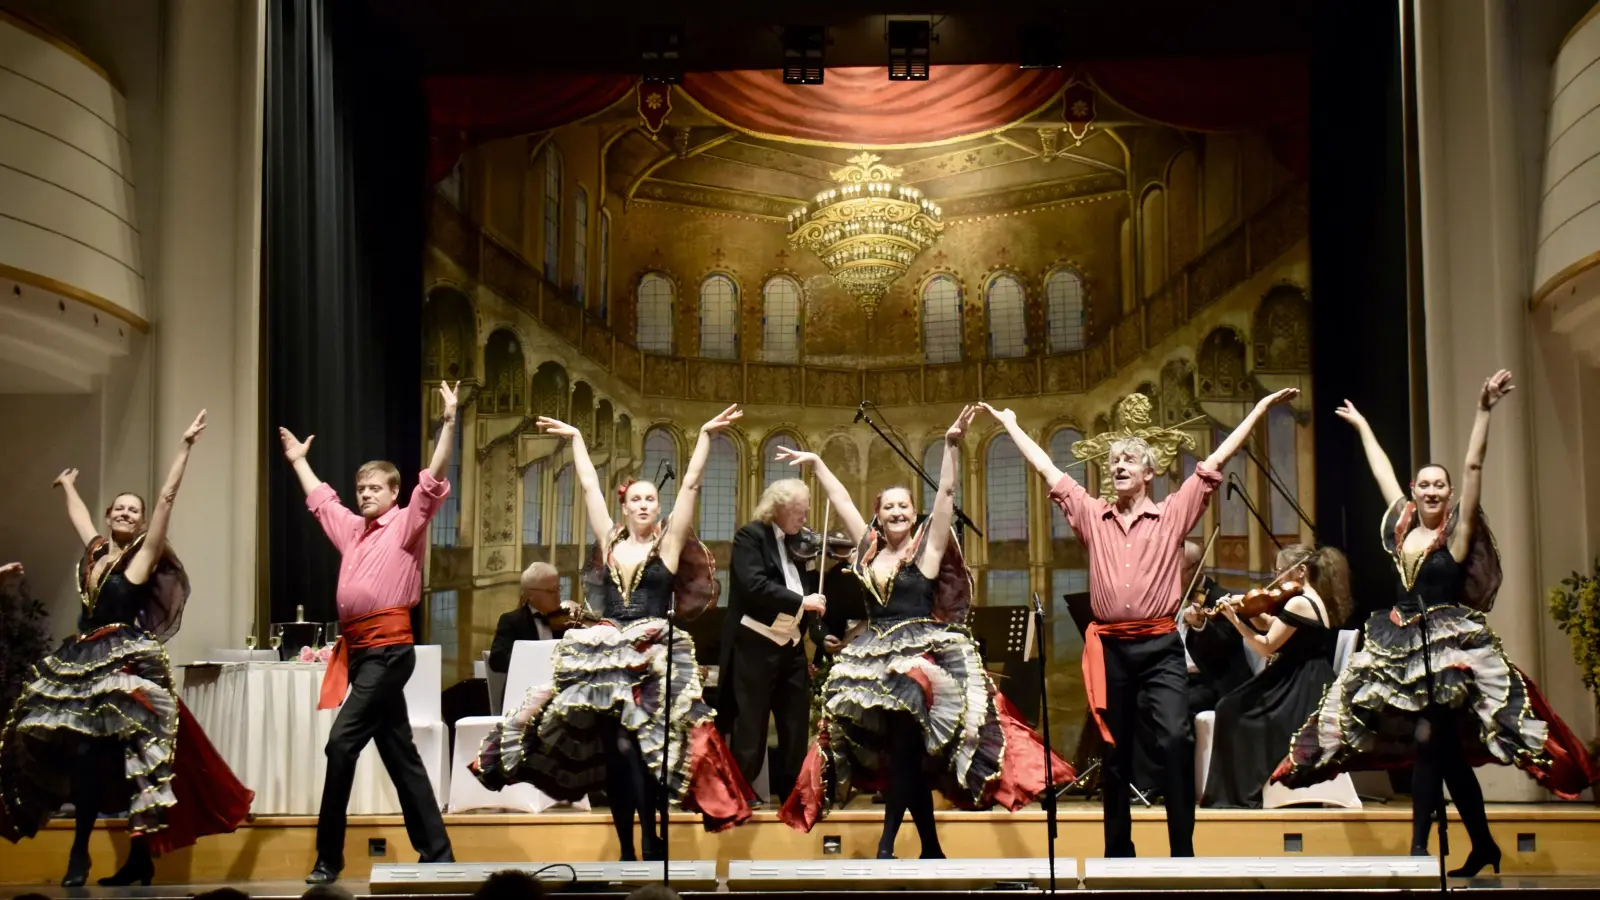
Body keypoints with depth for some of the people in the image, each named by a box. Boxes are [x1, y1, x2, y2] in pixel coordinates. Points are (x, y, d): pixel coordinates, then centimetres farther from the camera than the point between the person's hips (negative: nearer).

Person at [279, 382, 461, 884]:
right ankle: (436, 852, 11)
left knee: (342, 742, -15)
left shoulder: (406, 524, 0)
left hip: (389, 648, -8)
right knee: (399, 754, 8)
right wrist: (298, 461, 46)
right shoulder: (350, 528, 20)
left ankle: (329, 858, -9)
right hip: (357, 648, 8)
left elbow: (433, 481, -12)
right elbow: (319, 498, 37)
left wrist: (448, 423, -19)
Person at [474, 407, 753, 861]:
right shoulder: (611, 542, 13)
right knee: (611, 753, 2)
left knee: (631, 745, -16)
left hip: (653, 658, -4)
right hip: (606, 656, 4)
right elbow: (589, 486, 18)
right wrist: (575, 439, 22)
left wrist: (705, 435, 0)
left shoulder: (669, 544, 5)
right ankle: (626, 850, 8)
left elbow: (690, 484, 2)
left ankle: (651, 845, -10)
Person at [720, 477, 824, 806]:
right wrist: (801, 601, -24)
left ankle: (790, 786, 18)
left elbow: (809, 588, 10)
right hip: (755, 642, -7)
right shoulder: (750, 537, -8)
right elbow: (755, 586, -22)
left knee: (797, 719, 9)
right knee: (750, 720, 1)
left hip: (791, 643, 7)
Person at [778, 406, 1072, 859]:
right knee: (907, 758, 6)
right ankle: (931, 847, 14)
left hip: (922, 658, -5)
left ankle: (886, 844, -16)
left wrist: (952, 445, -14)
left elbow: (946, 494, -6)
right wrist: (816, 463, 22)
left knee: (904, 751, -14)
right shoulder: (868, 549, 13)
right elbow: (841, 500, 19)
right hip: (873, 660, 5)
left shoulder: (927, 548, 2)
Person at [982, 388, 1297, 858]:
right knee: (1116, 751, 9)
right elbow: (1047, 469, 16)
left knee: (1175, 739, -16)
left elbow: (1215, 461, 5)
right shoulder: (1091, 514, 11)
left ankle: (1183, 850, -10)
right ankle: (1117, 850, 19)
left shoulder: (1173, 513, 6)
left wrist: (1260, 407, 4)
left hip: (1160, 646, -2)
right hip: (1109, 647, 2)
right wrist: (1011, 424, 21)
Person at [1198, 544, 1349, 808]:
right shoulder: (1319, 601, 15)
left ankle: (1241, 794, -2)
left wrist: (1235, 619, -13)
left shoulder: (1299, 603, -16)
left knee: (1232, 709, -5)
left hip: (1299, 692, -10)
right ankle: (1246, 790, 9)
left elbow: (1266, 647, -17)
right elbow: (1271, 626, 20)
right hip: (1312, 689, 10)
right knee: (1237, 706, 11)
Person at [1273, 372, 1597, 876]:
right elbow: (1382, 473, 22)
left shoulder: (1457, 532, -1)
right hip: (1402, 646, 5)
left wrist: (1484, 412, -14)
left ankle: (1419, 848, -5)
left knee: (1429, 742, -10)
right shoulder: (1401, 526, 11)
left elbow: (1473, 468, -9)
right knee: (1447, 750, 7)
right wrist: (1363, 427, 32)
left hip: (1448, 645, -5)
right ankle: (1483, 845, 15)